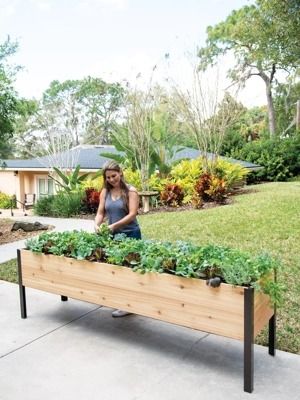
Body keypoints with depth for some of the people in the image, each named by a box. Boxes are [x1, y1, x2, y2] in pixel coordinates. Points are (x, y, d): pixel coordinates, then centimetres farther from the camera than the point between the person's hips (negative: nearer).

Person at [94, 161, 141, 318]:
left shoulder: (130, 191, -8)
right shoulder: (105, 192, 6)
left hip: (130, 234, -5)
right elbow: (101, 212, 4)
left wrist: (114, 225, -27)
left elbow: (132, 214, -17)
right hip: (112, 235, 5)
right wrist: (97, 225, -17)